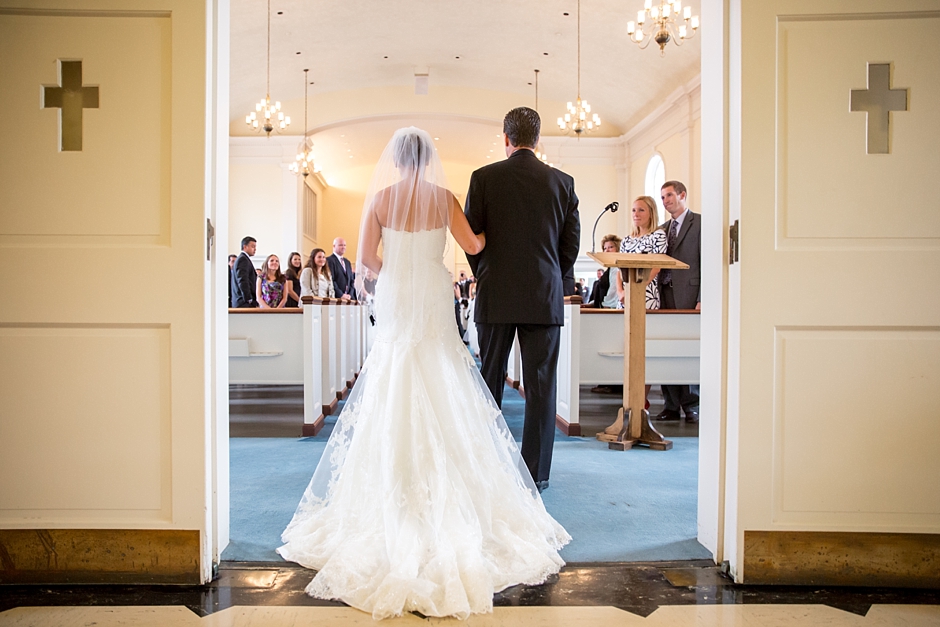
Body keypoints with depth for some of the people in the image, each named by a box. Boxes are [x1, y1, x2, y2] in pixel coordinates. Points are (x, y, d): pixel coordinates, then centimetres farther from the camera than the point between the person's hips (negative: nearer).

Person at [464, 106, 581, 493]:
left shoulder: (484, 178, -2)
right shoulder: (563, 182, 3)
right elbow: (572, 243, 5)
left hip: (496, 297, 0)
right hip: (545, 297, 1)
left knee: (490, 383, 11)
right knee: (541, 386, 5)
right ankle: (536, 473, 11)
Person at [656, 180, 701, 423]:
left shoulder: (699, 223, 0)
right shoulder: (663, 229, 21)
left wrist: (702, 299, -13)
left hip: (688, 296, -6)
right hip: (665, 295, 6)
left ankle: (692, 406, 7)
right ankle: (672, 405, 10)